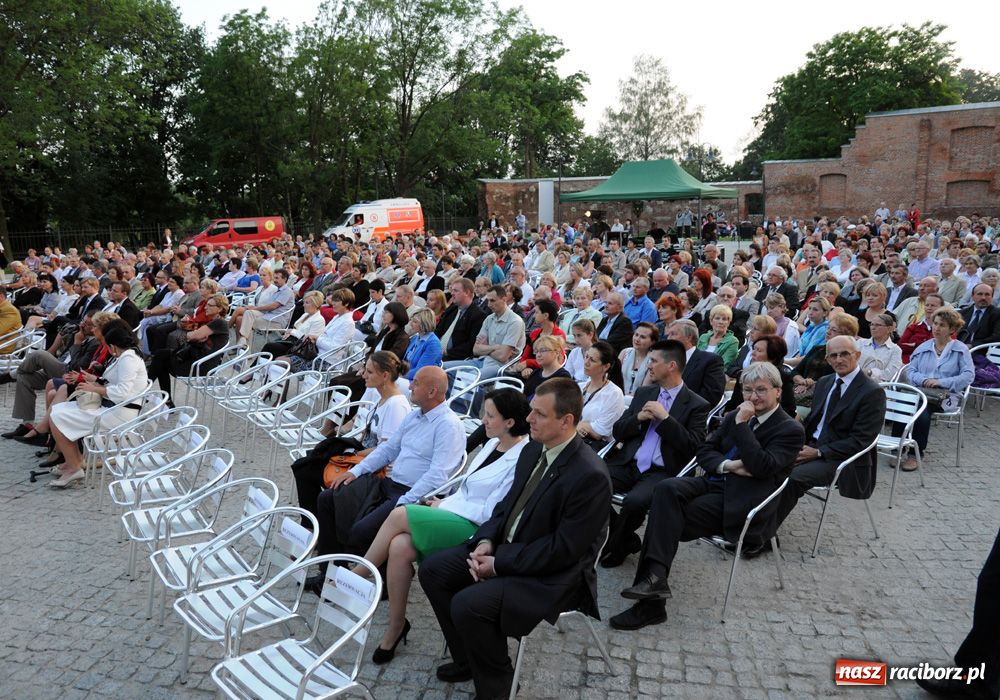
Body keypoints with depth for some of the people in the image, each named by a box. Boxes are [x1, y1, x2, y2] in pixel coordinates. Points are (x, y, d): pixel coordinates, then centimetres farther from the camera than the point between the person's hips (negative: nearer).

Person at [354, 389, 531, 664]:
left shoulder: (522, 458, -15)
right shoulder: (493, 444, 12)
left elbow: (491, 512, -16)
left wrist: (444, 505, -9)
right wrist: (446, 502, 1)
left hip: (476, 528, -7)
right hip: (456, 516, 7)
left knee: (399, 515, -19)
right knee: (400, 547, -18)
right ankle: (396, 626, -2)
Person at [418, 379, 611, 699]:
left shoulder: (590, 475, -25)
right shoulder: (533, 448, 1)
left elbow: (563, 549, -23)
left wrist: (500, 564, -19)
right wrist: (486, 540, -6)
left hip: (553, 574, -9)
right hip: (505, 546, 9)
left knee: (469, 604, -26)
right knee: (432, 570, 1)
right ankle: (469, 659, 17)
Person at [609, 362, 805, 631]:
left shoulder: (790, 430, -2)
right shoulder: (735, 416, 17)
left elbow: (762, 467, -17)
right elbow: (704, 450, 14)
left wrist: (742, 424, -15)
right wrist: (728, 465, -6)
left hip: (739, 501, -6)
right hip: (713, 482, 6)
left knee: (667, 520, -23)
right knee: (666, 488, -26)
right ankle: (655, 576, -31)